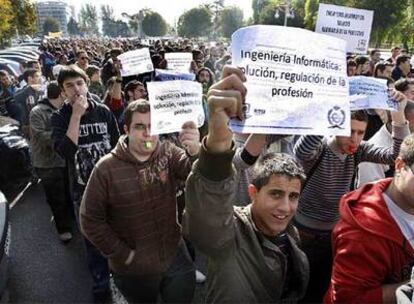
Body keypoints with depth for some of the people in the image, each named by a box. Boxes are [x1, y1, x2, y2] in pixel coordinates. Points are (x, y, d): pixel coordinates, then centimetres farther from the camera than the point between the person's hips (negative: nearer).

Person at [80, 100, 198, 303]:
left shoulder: (169, 153, -9)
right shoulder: (106, 168, -15)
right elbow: (90, 220, -9)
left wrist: (195, 151, -45)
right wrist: (123, 254, -10)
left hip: (176, 258, 2)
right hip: (133, 270, -2)